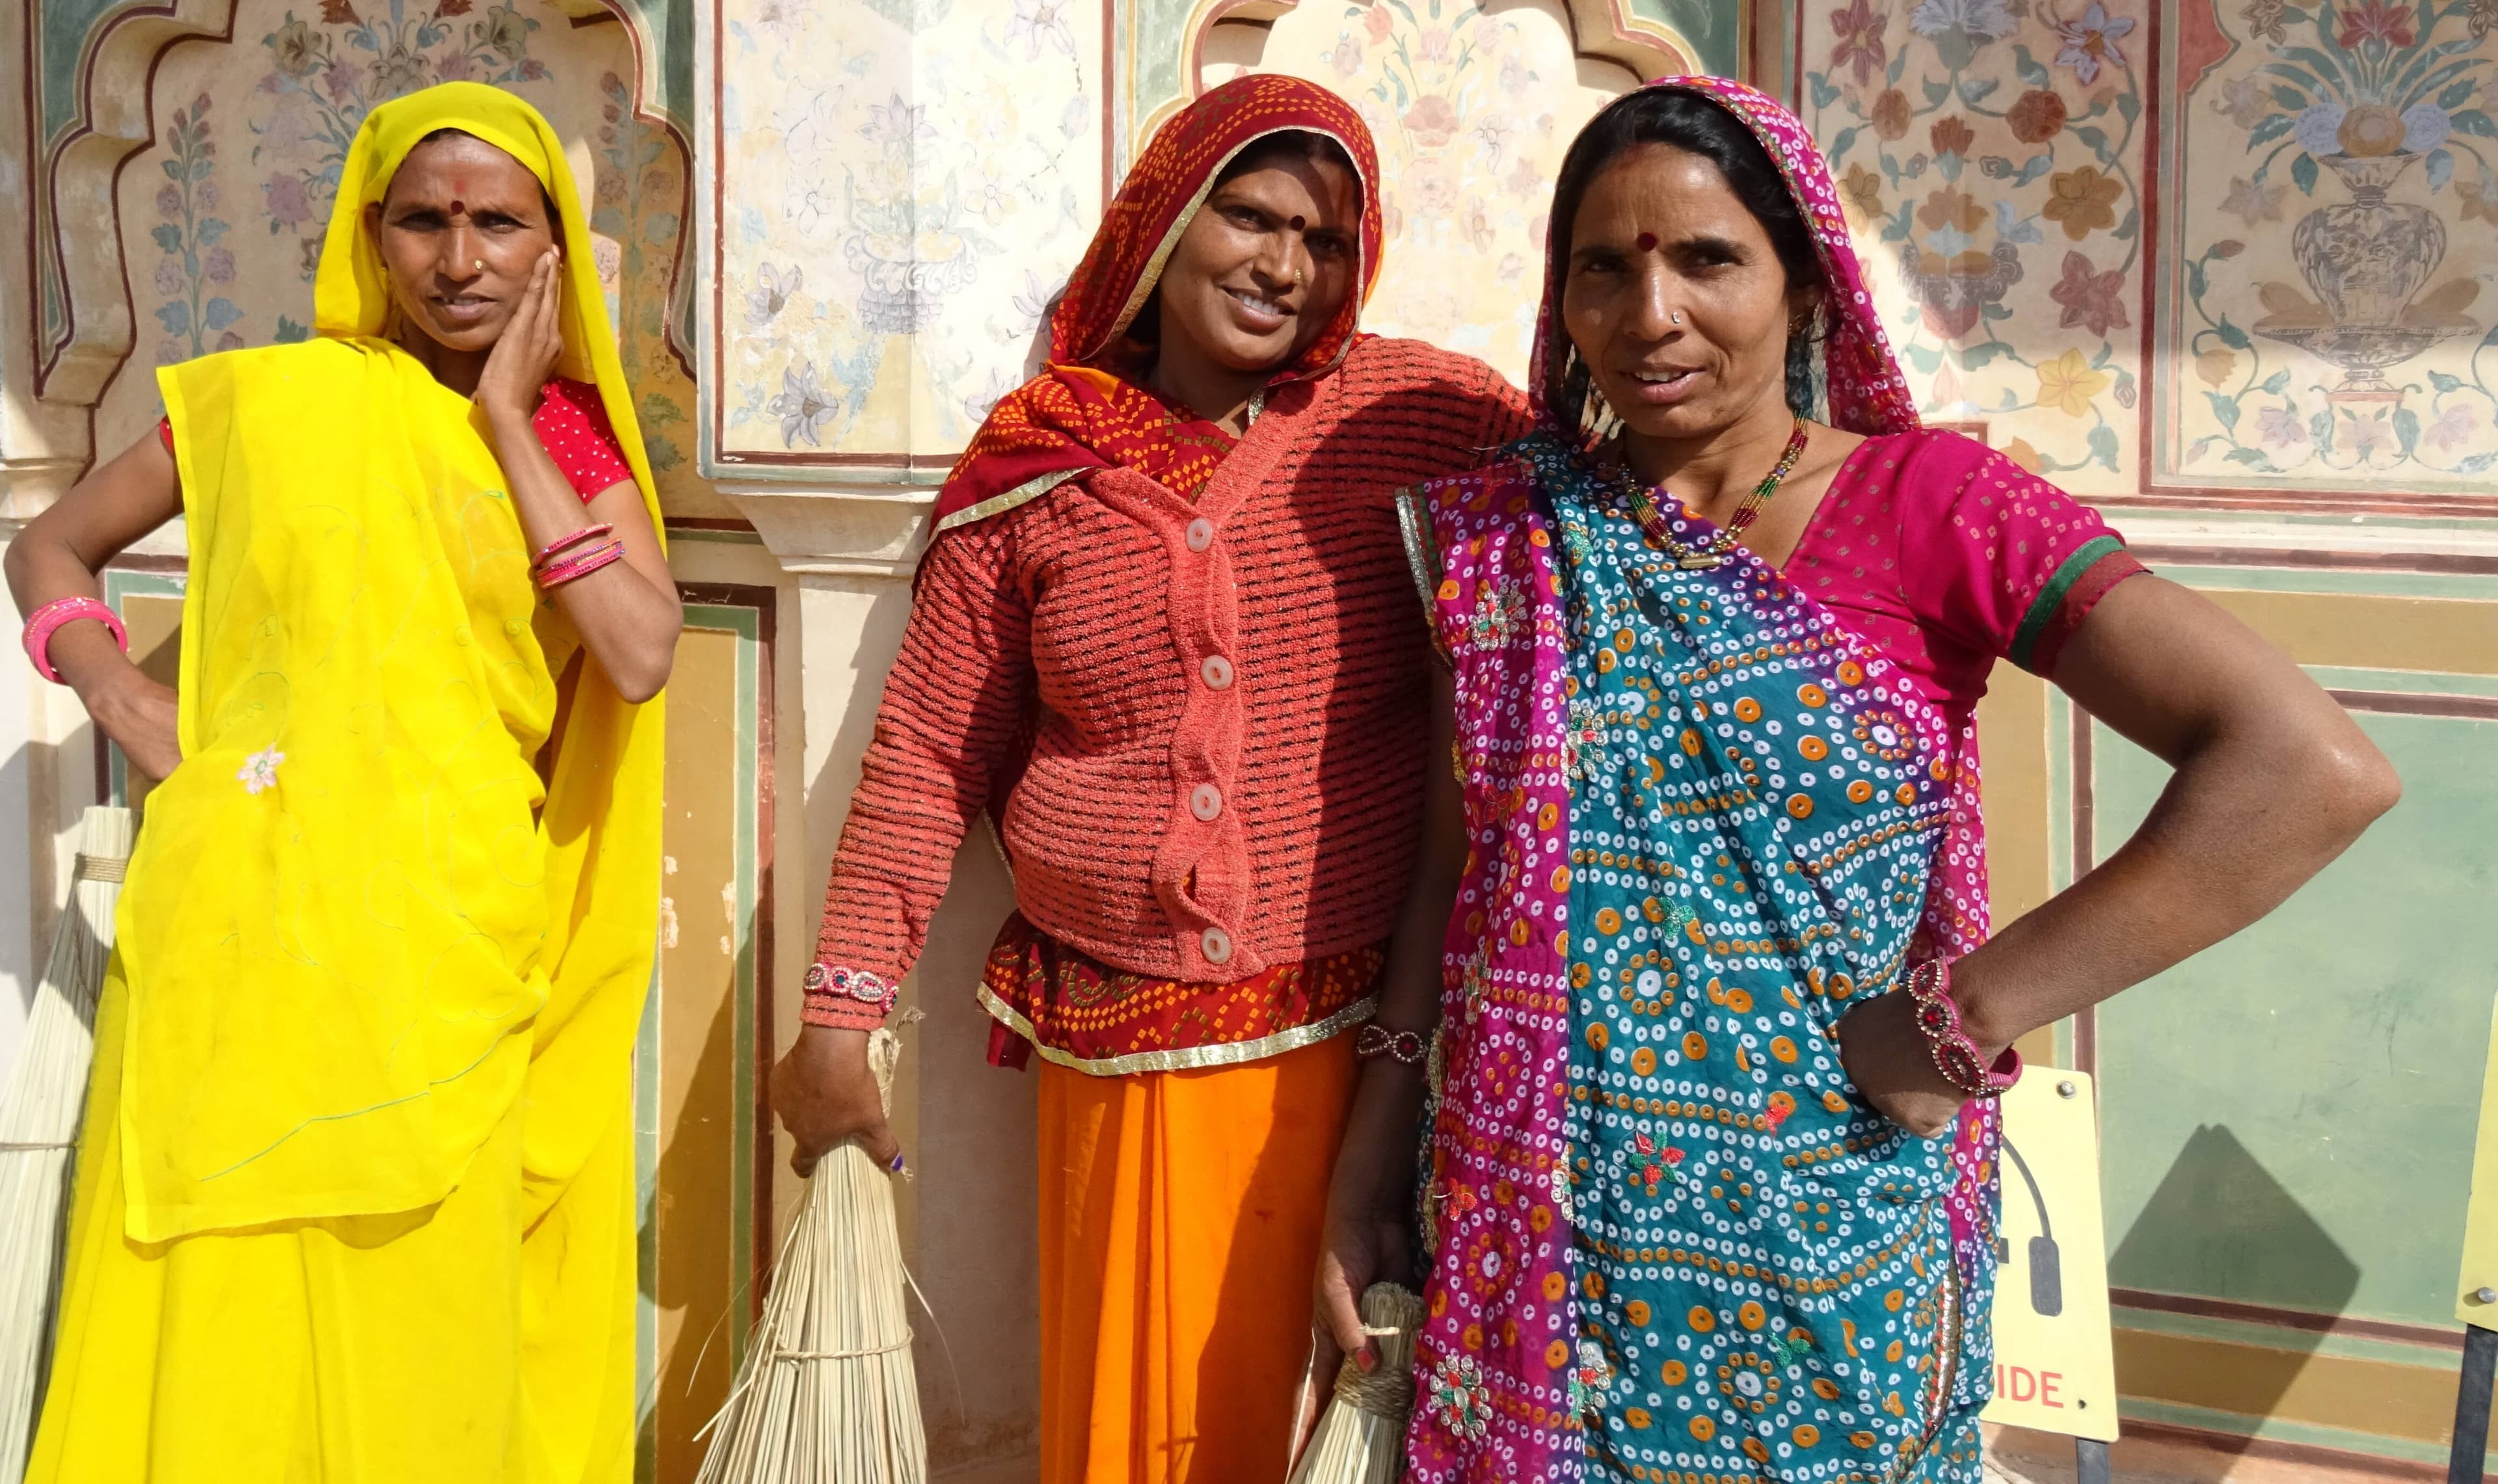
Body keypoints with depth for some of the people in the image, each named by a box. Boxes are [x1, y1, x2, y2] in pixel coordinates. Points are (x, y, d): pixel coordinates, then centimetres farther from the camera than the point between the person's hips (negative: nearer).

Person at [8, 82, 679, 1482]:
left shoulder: (576, 444, 9)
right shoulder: (267, 397, 7)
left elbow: (641, 656, -9)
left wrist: (505, 421, -4)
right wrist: (115, 690, -1)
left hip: (443, 957, 1)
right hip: (240, 930, 0)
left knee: (417, 1344, 4)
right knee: (210, 1331, 0)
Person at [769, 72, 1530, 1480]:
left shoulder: (1406, 412, -1)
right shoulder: (1034, 466, 2)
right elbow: (928, 760, 5)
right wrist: (840, 1015, 4)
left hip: (1344, 1034, 0)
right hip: (1116, 1045, 1)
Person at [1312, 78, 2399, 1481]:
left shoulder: (1928, 501, -11)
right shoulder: (1507, 527, 1)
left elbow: (2314, 771, -20)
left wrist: (1957, 1022, -19)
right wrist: (1377, 1137, 3)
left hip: (1816, 1260, -2)